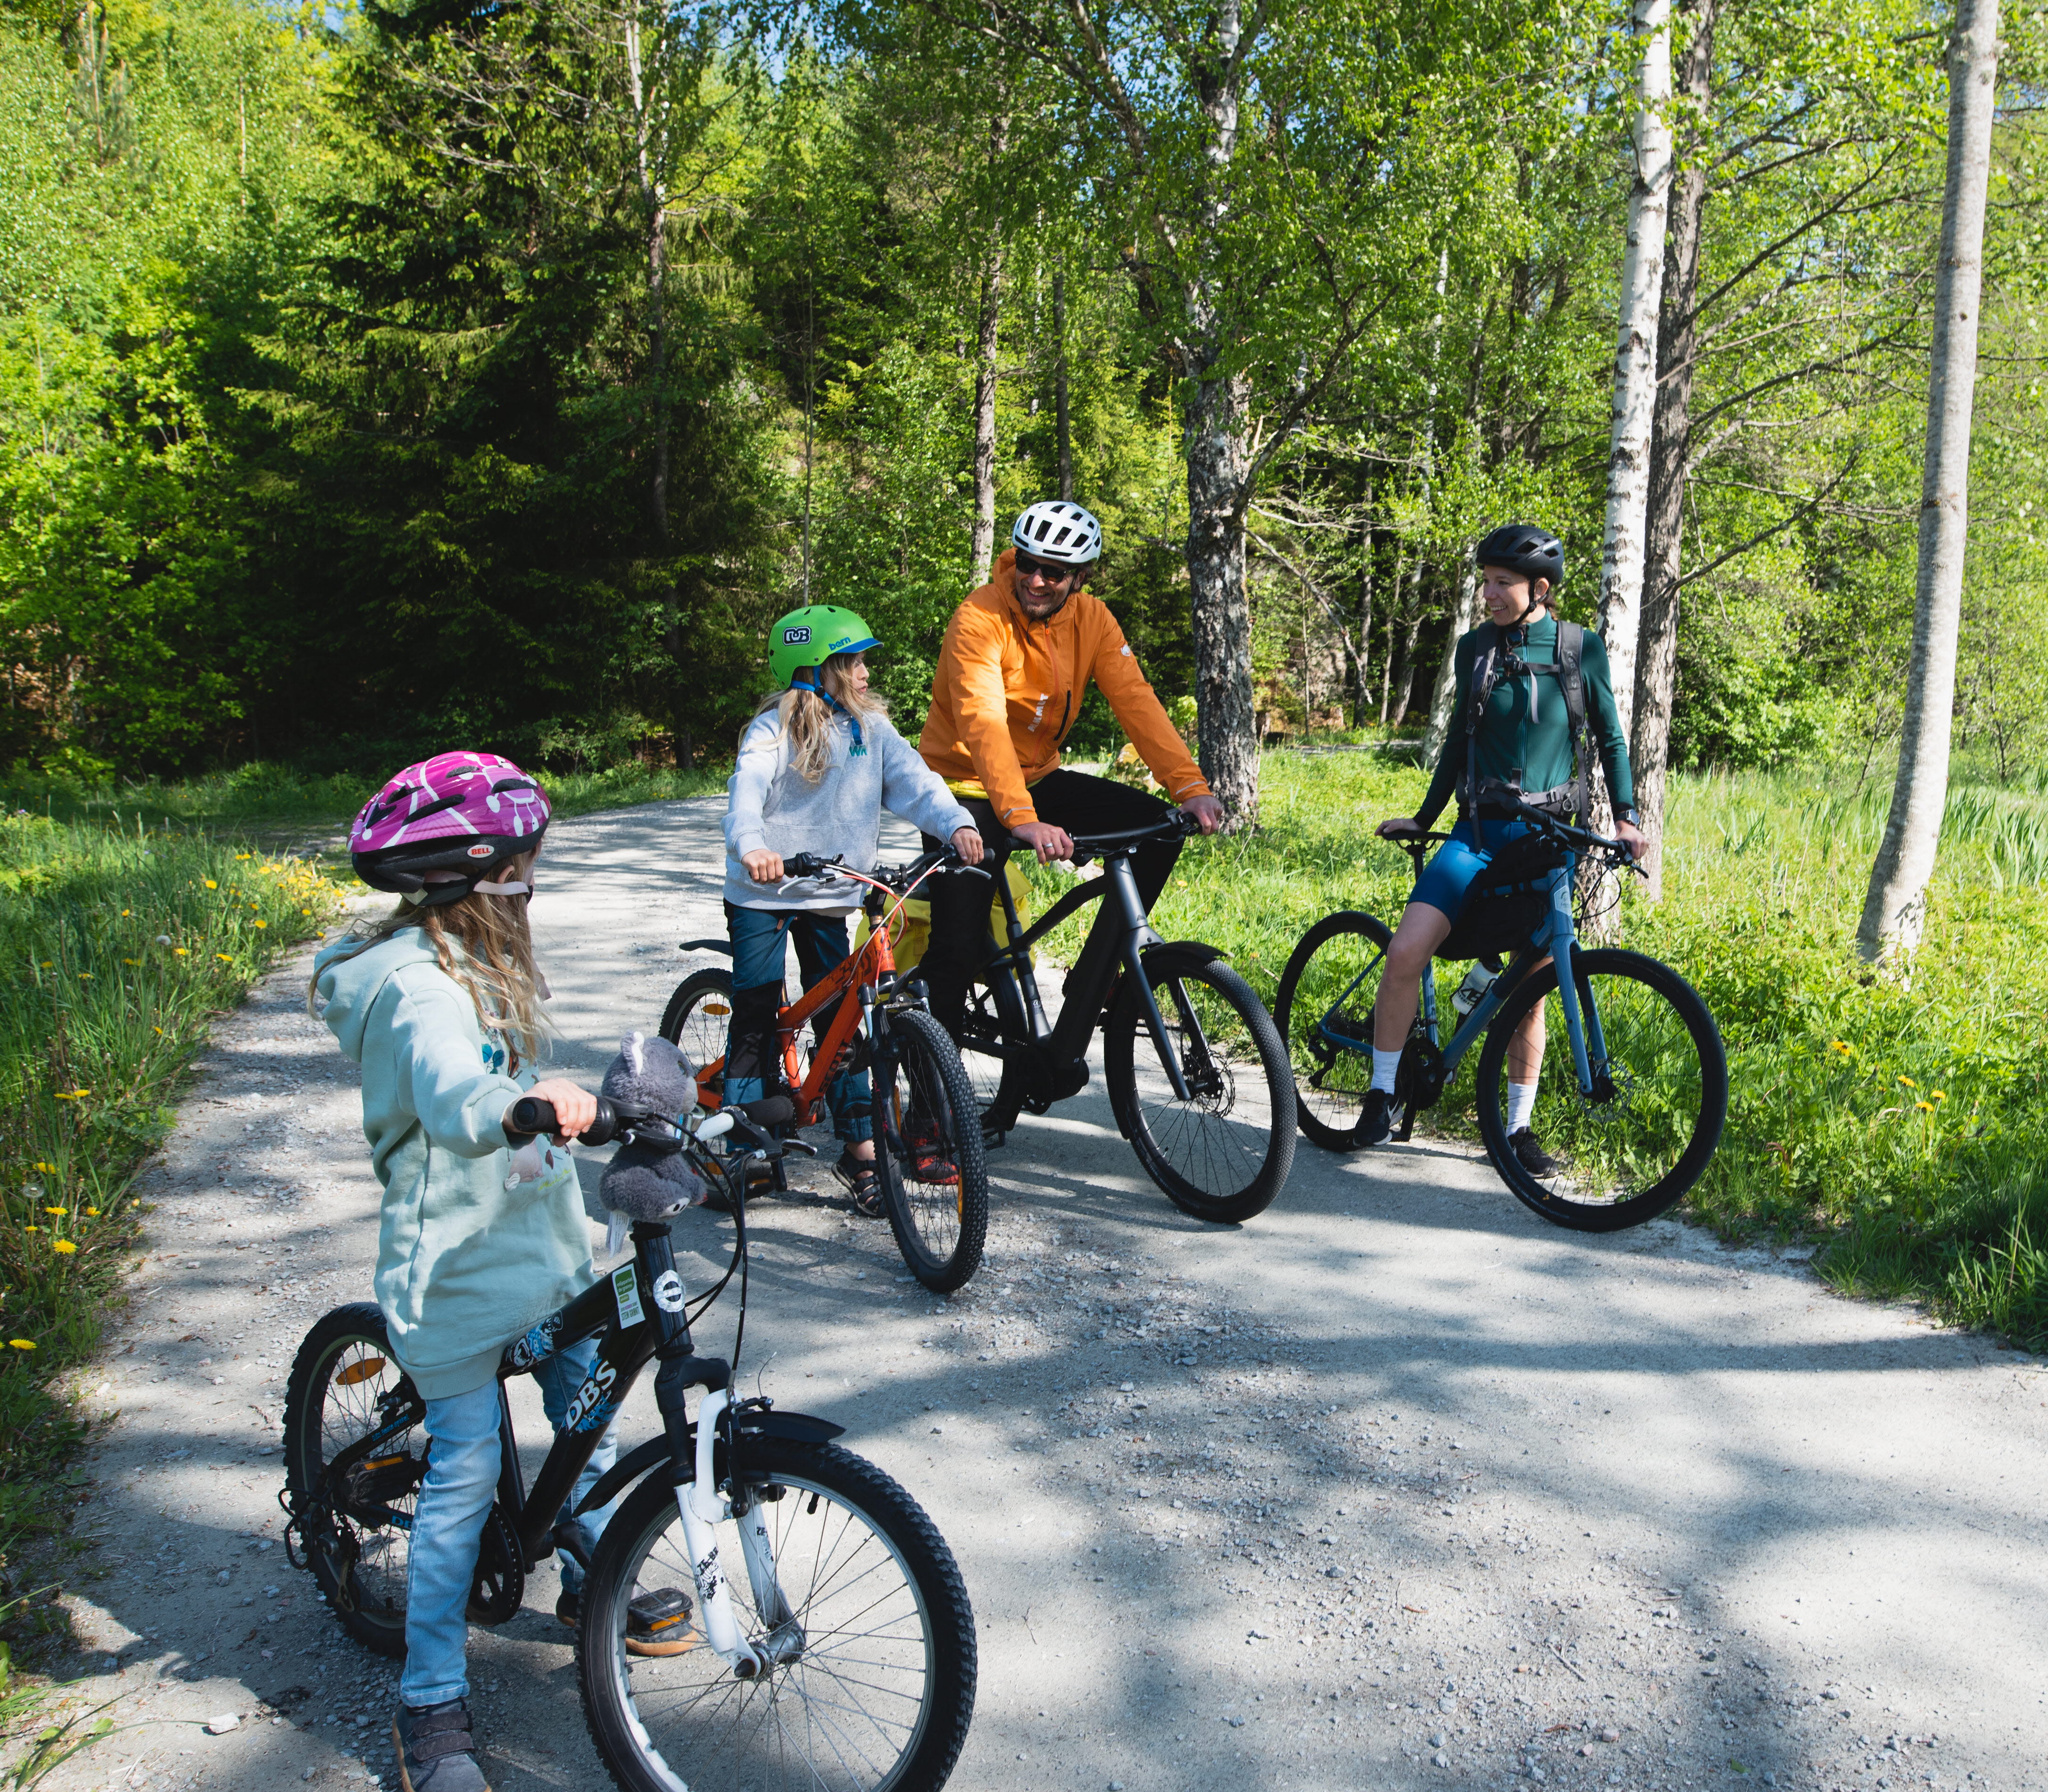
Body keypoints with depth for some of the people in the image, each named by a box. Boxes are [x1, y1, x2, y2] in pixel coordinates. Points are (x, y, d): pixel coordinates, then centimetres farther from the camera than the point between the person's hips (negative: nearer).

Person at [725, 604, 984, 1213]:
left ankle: (860, 1147, 9)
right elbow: (747, 790, -24)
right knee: (756, 1015, -1)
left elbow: (913, 781, -8)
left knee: (837, 1017, 4)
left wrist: (958, 824, -27)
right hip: (762, 893, -3)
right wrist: (751, 847, -44)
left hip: (829, 896, 3)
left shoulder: (872, 729, 3)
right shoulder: (774, 729, -9)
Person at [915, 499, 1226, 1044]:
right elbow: (984, 724, -34)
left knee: (1157, 828, -11)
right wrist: (1022, 819, -47)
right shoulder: (980, 619, -22)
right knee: (958, 950, -14)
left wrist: (1190, 787, -27)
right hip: (965, 788, -5)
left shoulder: (1091, 619, -5)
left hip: (1038, 779, 6)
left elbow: (1135, 701, -14)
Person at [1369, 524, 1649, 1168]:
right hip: (1480, 830, 1)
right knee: (1406, 952, -18)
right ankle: (1381, 1095, -3)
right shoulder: (1475, 648, 6)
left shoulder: (1582, 650, 1)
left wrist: (1626, 816, -1)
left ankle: (1519, 1126, 19)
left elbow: (1610, 739, 9)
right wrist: (1422, 819, 15)